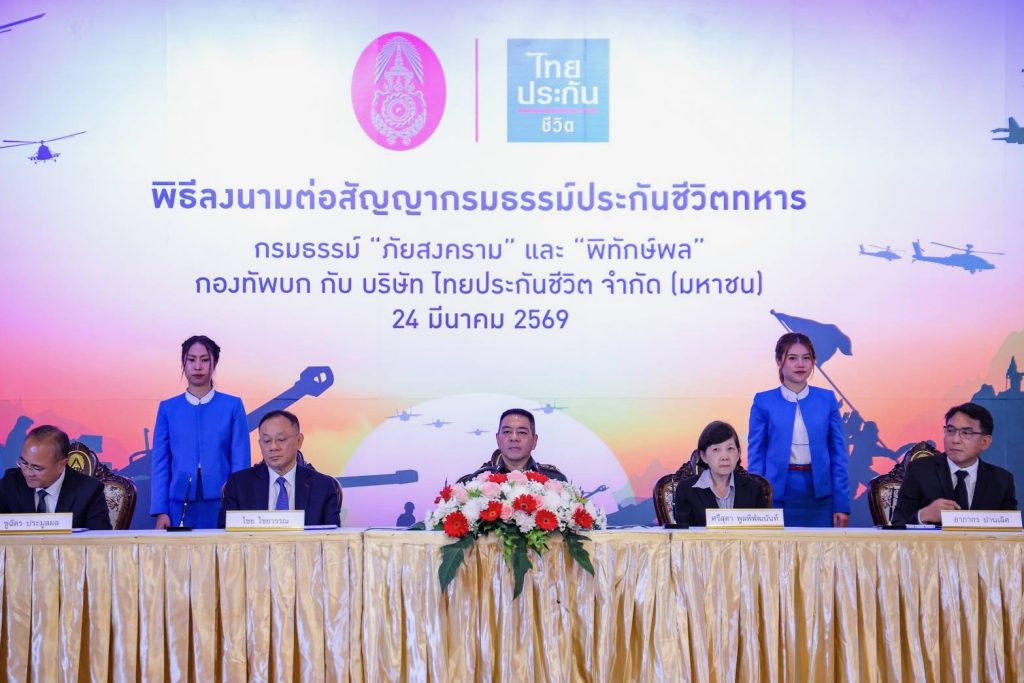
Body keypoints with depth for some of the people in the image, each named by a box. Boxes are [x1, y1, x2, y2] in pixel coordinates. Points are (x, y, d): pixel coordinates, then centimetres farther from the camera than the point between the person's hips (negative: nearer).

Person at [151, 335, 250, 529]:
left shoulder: (233, 406, 4)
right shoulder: (168, 408, 8)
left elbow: (241, 462, 2)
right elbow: (161, 463, 6)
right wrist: (161, 511, -2)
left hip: (221, 506, -1)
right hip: (180, 506, 1)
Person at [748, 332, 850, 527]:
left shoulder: (827, 399, 6)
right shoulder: (764, 402, 2)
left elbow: (838, 453, 7)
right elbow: (756, 456, 4)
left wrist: (842, 504, 1)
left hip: (820, 494, 1)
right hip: (778, 494, -1)